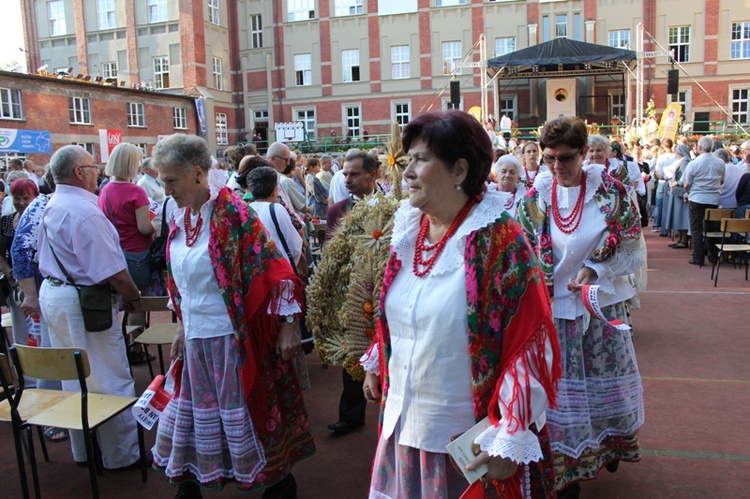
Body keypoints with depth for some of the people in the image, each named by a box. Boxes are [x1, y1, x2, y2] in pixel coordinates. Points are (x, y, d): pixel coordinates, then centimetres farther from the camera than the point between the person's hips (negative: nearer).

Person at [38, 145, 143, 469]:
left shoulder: (50, 207, 9)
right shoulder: (85, 212, -21)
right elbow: (111, 271, -24)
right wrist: (133, 295, -6)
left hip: (52, 295, 10)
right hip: (84, 304, -10)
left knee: (73, 379, 19)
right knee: (109, 381, 3)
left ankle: (83, 451, 33)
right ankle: (121, 455, 15)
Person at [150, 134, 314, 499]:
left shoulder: (232, 213, -17)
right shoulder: (180, 218, 5)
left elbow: (275, 269, -19)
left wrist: (287, 328, -19)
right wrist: (182, 327, 19)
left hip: (231, 337, -6)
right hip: (196, 338, 6)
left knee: (245, 410, 7)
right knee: (194, 409, 17)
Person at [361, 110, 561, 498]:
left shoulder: (499, 241, -17)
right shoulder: (408, 231, 1)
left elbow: (529, 344, -18)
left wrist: (510, 442, -19)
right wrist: (375, 364, 21)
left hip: (469, 437, -5)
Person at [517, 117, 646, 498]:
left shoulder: (609, 190, -5)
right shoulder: (535, 198, -4)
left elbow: (630, 243, -3)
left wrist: (594, 270, -15)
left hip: (601, 301, 1)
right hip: (554, 306, 0)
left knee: (605, 378, 15)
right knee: (561, 382, 5)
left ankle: (608, 444, 42)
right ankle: (566, 467, 21)